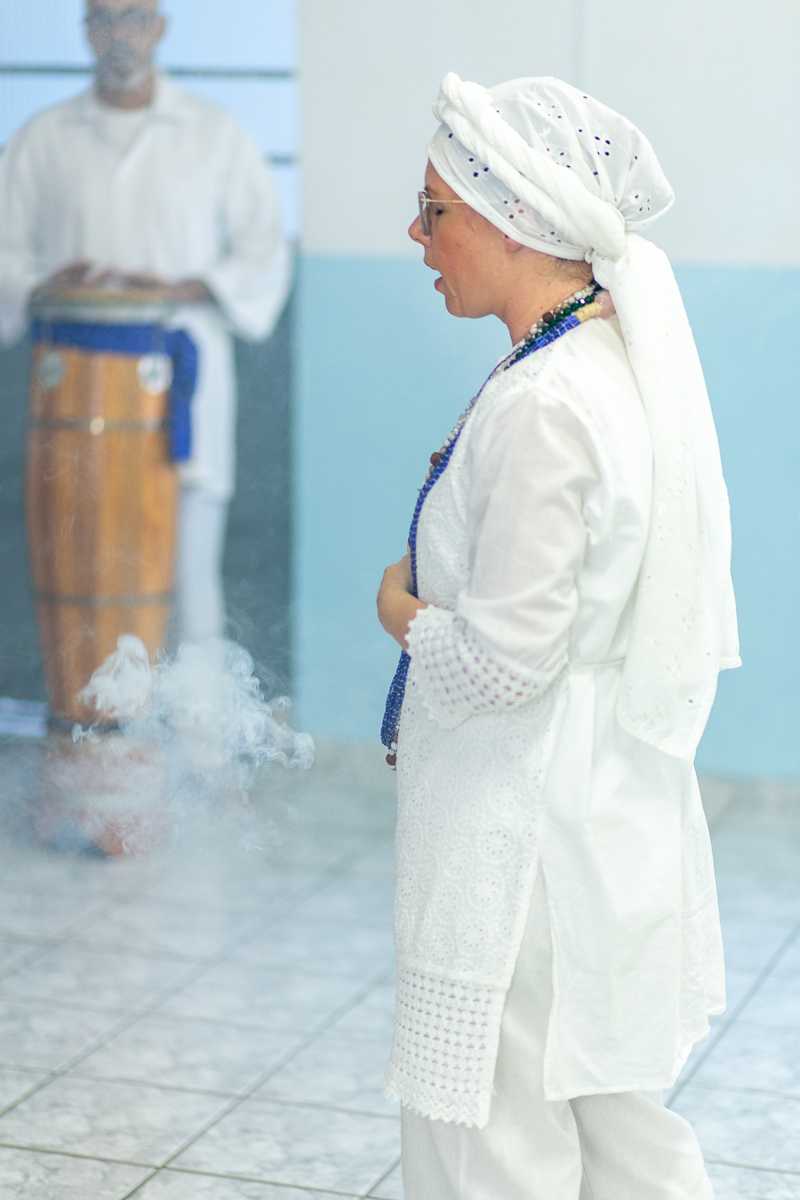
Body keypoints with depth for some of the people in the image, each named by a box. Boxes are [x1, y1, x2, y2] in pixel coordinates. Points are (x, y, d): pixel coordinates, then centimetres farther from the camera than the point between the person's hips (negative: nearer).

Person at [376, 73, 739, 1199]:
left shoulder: (542, 407, -24)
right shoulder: (627, 364, 6)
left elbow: (500, 660, -25)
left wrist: (403, 609, -7)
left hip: (527, 846, -10)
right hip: (623, 820, 10)